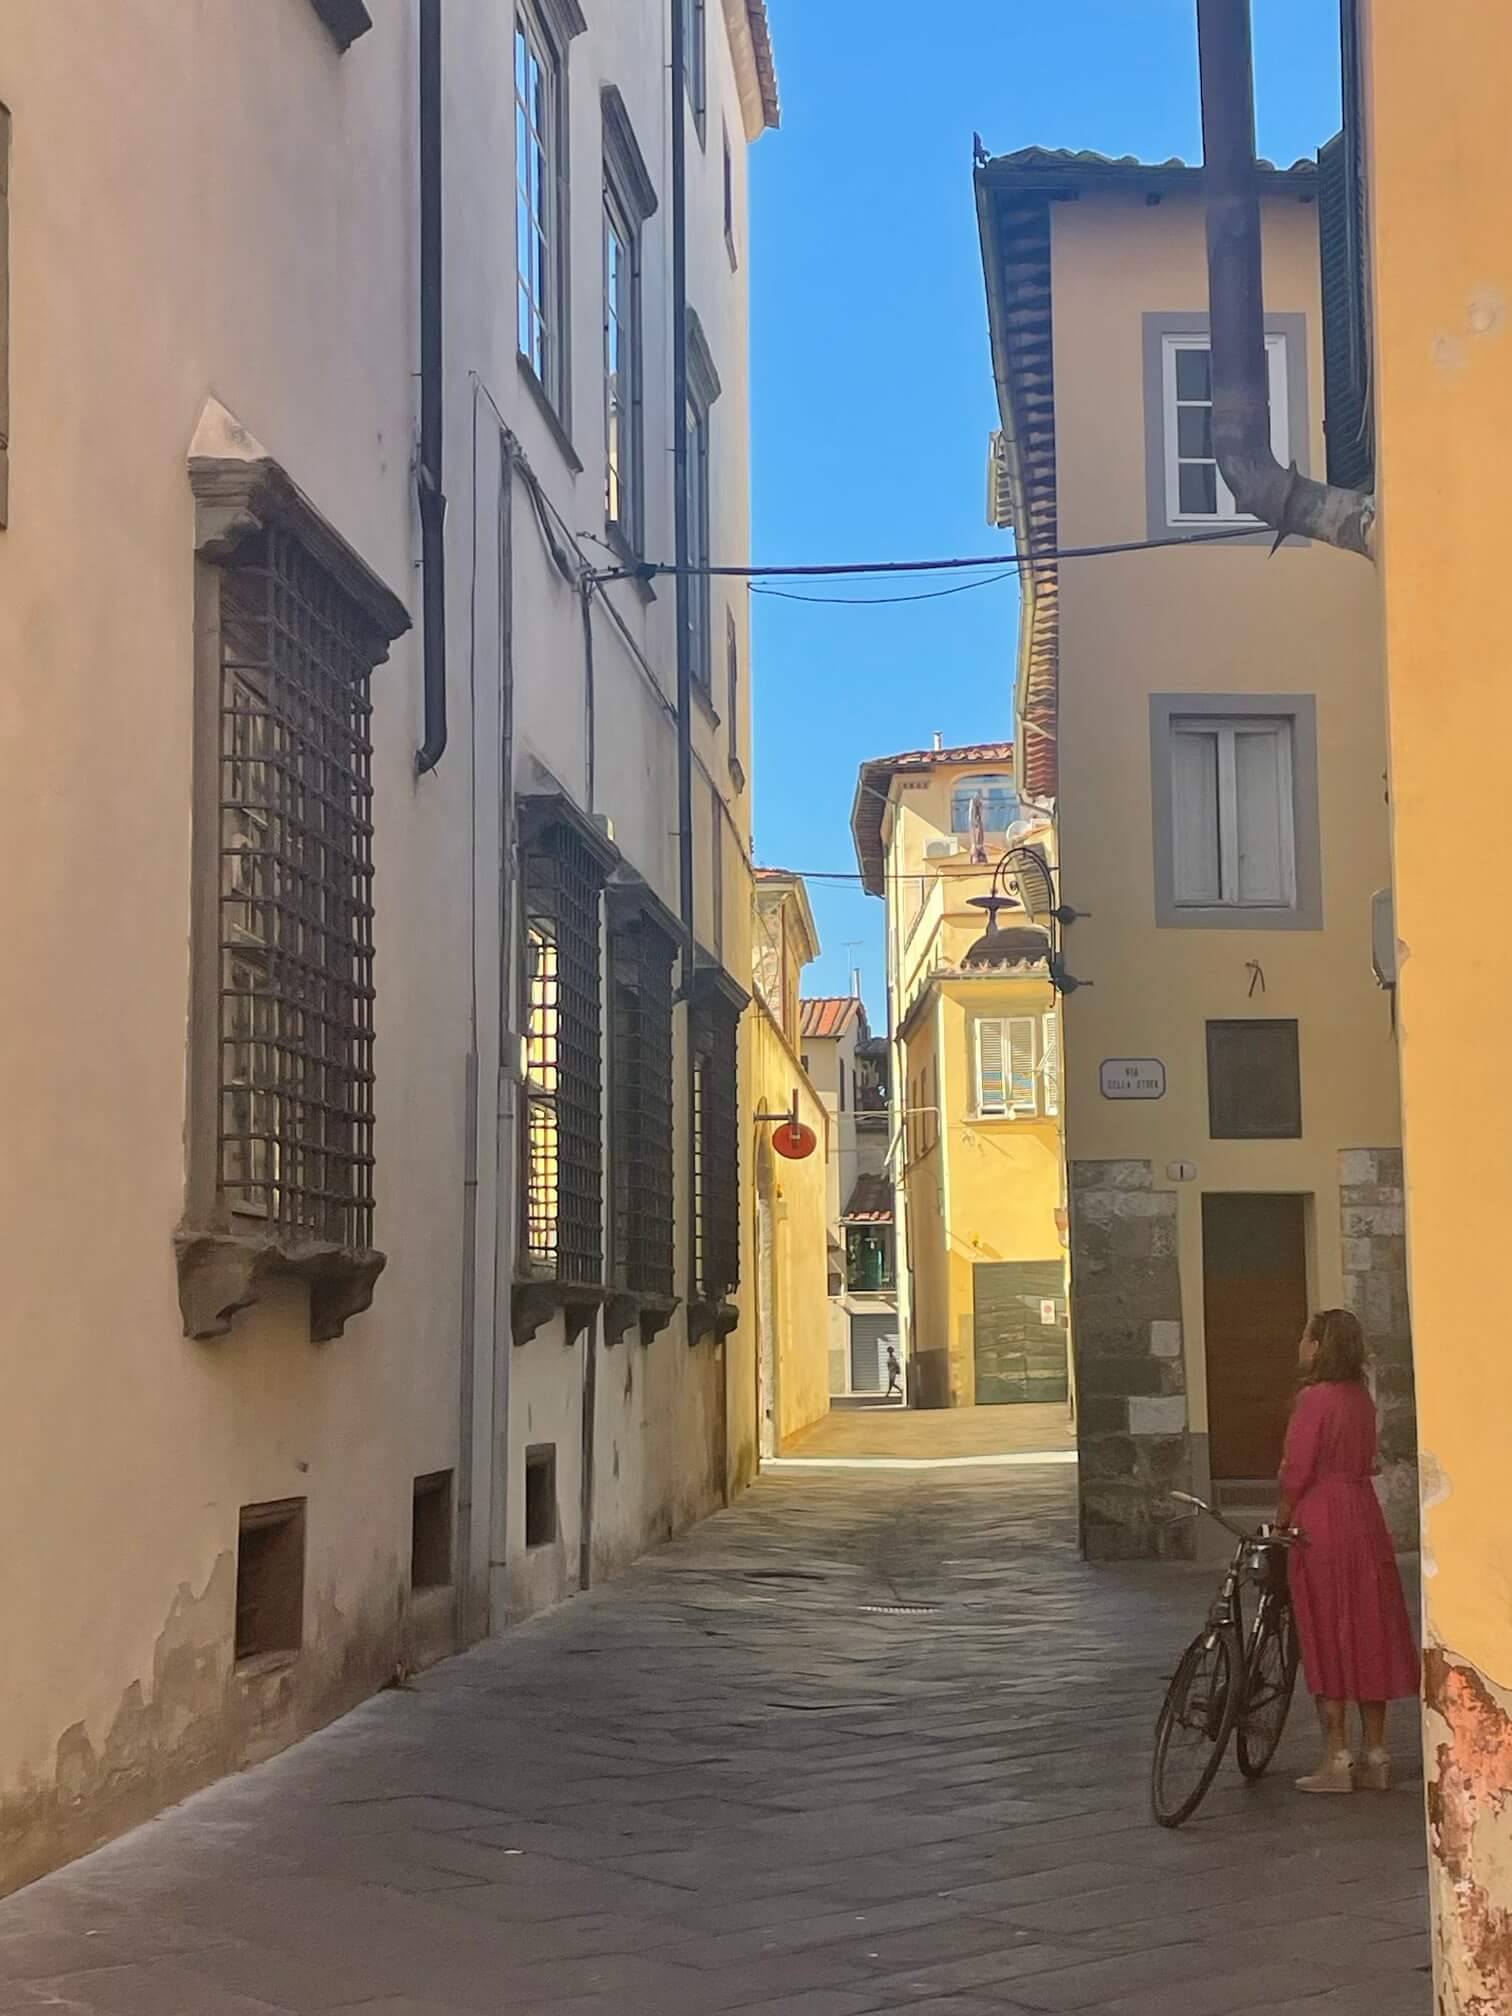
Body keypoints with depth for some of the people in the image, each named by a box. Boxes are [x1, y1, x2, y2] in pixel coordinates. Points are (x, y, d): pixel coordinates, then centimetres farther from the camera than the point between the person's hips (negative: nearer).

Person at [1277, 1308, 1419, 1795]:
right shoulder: (1362, 1398, 8)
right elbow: (1363, 1462, 12)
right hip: (1364, 1517, 7)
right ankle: (1376, 1755, 15)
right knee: (1368, 1633, 11)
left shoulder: (1314, 1398, -15)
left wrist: (1280, 1523, -3)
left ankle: (1337, 1759, 2)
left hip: (1321, 1524, -7)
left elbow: (1297, 1472, -15)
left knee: (1327, 1637, -1)